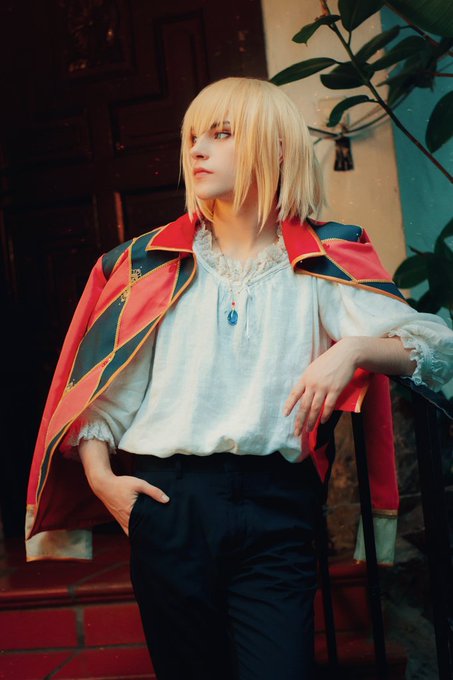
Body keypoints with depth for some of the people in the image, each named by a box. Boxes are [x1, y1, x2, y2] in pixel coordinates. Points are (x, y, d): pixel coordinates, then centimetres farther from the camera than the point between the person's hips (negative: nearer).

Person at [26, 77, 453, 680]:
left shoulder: (322, 264, 5)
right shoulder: (153, 262, 10)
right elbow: (98, 385, 10)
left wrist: (353, 348, -17)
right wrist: (101, 477, -1)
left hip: (276, 503, -1)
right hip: (167, 498, 2)